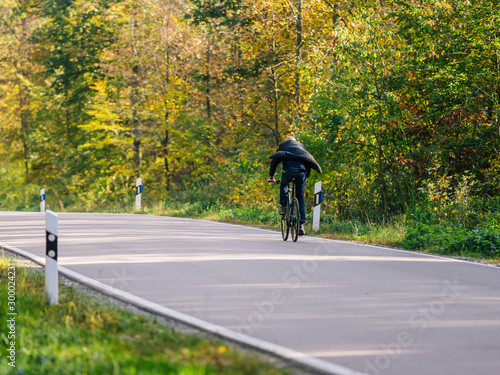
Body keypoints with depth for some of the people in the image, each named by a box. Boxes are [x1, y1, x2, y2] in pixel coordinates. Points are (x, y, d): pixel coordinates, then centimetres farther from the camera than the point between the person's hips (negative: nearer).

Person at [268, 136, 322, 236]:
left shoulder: (283, 145, 27)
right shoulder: (301, 146, 33)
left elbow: (275, 161, 24)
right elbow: (308, 161, 36)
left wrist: (271, 177, 31)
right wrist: (306, 176, 47)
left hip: (289, 170, -2)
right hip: (302, 171, 2)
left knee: (283, 185, 32)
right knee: (300, 197, 12)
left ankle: (283, 206, 11)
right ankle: (301, 225, 4)